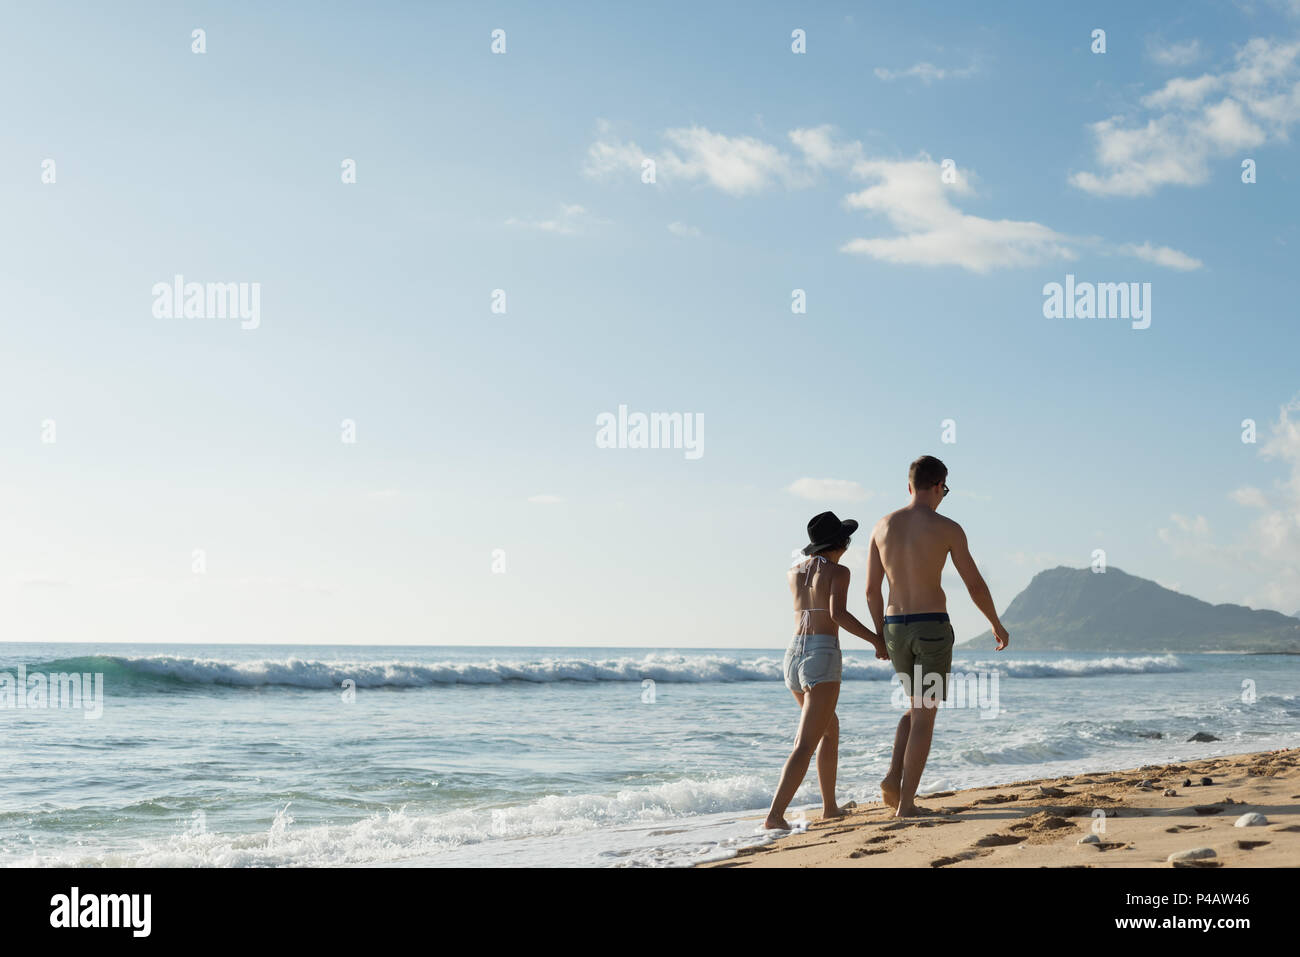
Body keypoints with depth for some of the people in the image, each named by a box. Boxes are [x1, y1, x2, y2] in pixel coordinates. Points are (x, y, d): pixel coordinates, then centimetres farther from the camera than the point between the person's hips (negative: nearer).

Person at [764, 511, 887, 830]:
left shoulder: (793, 571, 13)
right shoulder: (838, 571, -4)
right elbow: (838, 614, -20)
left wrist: (821, 556, 36)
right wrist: (875, 639, -11)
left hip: (794, 655, 7)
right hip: (822, 657, -7)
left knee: (830, 731, 26)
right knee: (805, 745, -11)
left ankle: (830, 806, 30)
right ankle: (775, 815, -23)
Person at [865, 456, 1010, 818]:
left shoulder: (882, 526, 5)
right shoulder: (947, 528, -7)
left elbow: (871, 590, 7)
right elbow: (975, 585, -4)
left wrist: (882, 637, 19)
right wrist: (997, 625, 13)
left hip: (895, 628, 5)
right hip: (933, 628, -5)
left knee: (917, 706, 23)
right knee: (925, 717, 2)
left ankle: (894, 777, 4)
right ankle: (906, 803, -2)